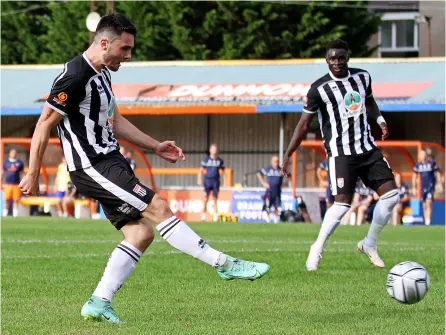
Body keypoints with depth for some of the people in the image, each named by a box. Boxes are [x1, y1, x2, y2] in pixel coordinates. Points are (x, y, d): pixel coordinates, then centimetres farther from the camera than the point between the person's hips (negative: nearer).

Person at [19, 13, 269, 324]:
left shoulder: (102, 73, 14)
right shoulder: (75, 77, -17)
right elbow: (44, 125, -15)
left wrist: (156, 146, 20)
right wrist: (33, 174, -12)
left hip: (110, 162, 11)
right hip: (92, 167, -11)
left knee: (140, 232, 4)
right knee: (158, 208, -14)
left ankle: (99, 303, 6)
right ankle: (224, 264, -13)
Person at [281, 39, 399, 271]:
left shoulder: (362, 77, 6)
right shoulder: (320, 88, -8)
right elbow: (304, 123, -4)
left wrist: (380, 119, 9)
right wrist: (287, 155, -7)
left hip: (367, 148, 5)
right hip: (341, 153, -5)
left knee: (391, 194, -4)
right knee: (343, 202, -17)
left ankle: (369, 244, 12)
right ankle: (317, 249, -1)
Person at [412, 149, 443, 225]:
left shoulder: (432, 163, -3)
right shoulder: (418, 165, 5)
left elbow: (437, 173, 4)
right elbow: (414, 176, 15)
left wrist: (440, 184, 1)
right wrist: (414, 187, 13)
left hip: (431, 186, -4)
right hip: (423, 187, 4)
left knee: (429, 203, -17)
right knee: (424, 205, 5)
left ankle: (428, 221, -21)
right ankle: (426, 221, 13)